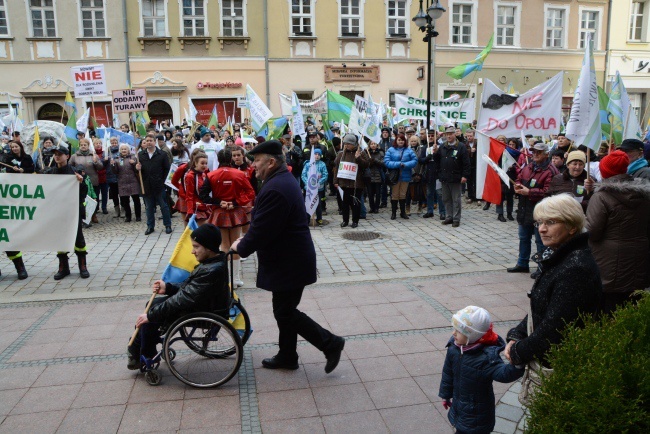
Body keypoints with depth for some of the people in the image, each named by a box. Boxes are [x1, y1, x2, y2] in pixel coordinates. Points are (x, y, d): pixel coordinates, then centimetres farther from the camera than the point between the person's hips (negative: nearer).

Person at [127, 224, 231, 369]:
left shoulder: (211, 271, -31)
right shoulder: (213, 261, -1)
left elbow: (184, 299, -28)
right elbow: (188, 286, 10)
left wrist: (151, 315, -20)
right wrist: (168, 287, -5)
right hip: (203, 303, 10)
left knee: (151, 316, -3)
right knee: (153, 304, 14)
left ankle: (145, 358, 19)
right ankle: (136, 348, 26)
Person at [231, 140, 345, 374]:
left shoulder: (275, 188, -25)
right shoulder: (284, 180, 10)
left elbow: (261, 230, -24)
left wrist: (240, 247, -7)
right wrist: (246, 239, 11)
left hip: (289, 262, -10)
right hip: (290, 257, 10)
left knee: (286, 313, 1)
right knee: (284, 310, 18)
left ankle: (331, 343, 10)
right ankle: (287, 356, 32)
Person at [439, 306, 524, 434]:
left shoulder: (486, 357, -29)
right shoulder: (454, 348, -11)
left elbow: (503, 374, -41)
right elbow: (448, 373, 3)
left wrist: (516, 366, -62)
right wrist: (446, 394, 14)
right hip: (458, 403, 6)